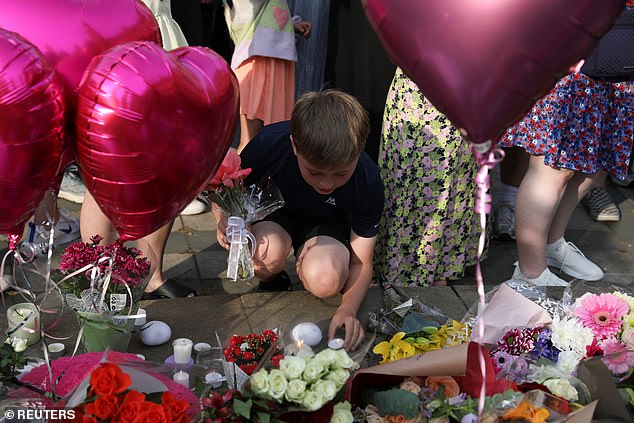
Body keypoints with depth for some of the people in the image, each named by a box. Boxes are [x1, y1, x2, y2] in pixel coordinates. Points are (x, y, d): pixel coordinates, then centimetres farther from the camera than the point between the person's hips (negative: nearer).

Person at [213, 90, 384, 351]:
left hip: (327, 225, 0)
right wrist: (225, 217, -36)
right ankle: (272, 283, 1)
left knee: (325, 282, -34)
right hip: (276, 213, 1)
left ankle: (303, 263, 4)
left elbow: (361, 262, -18)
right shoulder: (270, 143, -33)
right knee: (268, 253, -37)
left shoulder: (368, 182, -29)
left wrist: (348, 309, -37)